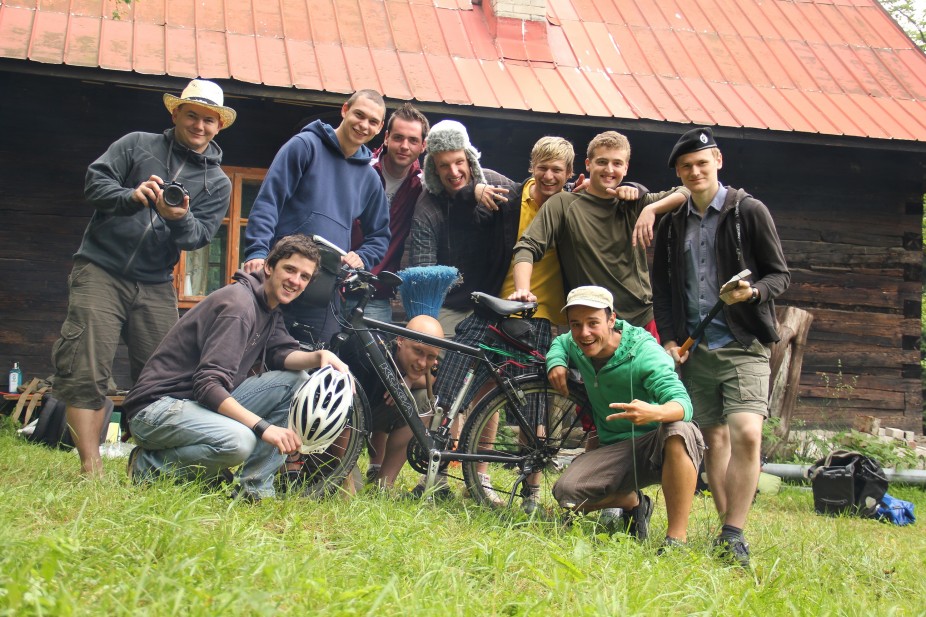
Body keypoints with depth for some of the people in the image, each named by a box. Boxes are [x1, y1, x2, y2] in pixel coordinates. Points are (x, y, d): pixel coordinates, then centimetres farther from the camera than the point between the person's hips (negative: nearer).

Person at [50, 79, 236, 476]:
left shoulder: (218, 183, 13)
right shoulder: (137, 145, 9)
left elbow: (200, 236, 0)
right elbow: (95, 182, -1)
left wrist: (179, 218, -22)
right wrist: (131, 196, -21)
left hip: (156, 286, 3)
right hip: (101, 269, -2)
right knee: (86, 372, -11)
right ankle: (91, 468, -8)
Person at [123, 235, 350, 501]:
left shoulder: (269, 309, 13)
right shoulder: (238, 304, -19)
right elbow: (208, 385, -27)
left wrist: (320, 357, -22)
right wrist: (263, 426, -34)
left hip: (204, 402, 9)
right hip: (158, 407, -9)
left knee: (295, 380, -2)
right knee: (238, 440, -37)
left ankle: (255, 487, -4)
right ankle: (149, 466, -10)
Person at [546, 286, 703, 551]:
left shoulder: (645, 352, -20)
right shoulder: (577, 347, -2)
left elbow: (683, 403, -33)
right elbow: (559, 343, 25)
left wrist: (654, 413, -57)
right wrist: (556, 362, 0)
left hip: (657, 446, -5)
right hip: (615, 450, 5)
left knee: (680, 431, -41)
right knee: (566, 493, -23)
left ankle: (677, 538, -32)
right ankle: (633, 502, 10)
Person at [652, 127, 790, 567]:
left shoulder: (748, 211, 0)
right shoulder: (673, 224, 12)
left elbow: (780, 274, 1)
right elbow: (662, 287, 18)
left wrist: (754, 292, -20)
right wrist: (669, 339, 6)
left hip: (744, 346, -4)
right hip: (695, 348, 4)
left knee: (746, 434, -18)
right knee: (714, 438, 6)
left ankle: (734, 535, -12)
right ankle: (729, 530, 12)